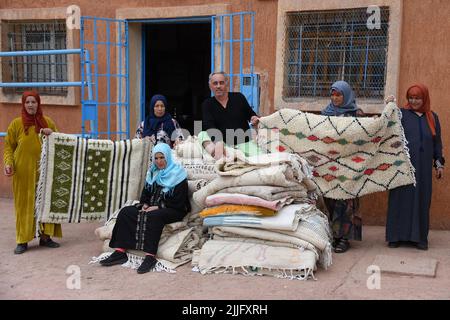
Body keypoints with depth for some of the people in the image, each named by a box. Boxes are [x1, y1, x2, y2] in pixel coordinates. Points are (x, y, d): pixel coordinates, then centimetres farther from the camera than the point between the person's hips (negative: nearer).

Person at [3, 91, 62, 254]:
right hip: (23, 172, -2)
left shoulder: (47, 122, 9)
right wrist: (8, 163, -13)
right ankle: (22, 241, 6)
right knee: (24, 204, 0)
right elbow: (8, 146, 3)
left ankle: (45, 236, 13)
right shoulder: (16, 124, 1)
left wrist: (52, 134, -4)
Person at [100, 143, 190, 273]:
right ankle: (120, 252, -21)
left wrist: (158, 207, -17)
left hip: (174, 210, -7)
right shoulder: (153, 172, 14)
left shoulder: (177, 173, -6)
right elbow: (146, 192, 19)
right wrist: (145, 204, -3)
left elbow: (178, 201, -13)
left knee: (153, 216, -38)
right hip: (152, 207, 7)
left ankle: (150, 257, -40)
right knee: (125, 212, -12)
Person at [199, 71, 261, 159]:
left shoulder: (238, 97, 8)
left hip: (243, 142, 1)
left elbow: (251, 114, 19)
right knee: (202, 134, -27)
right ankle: (213, 151, -55)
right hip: (223, 143, 0)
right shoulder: (207, 104, 4)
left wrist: (254, 119, -9)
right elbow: (208, 126, -13)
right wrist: (219, 143, -34)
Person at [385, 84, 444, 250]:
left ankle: (419, 236, 12)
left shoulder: (432, 117, 11)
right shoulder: (401, 113, 3)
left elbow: (437, 142, 14)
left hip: (423, 167, 3)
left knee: (422, 199, 5)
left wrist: (439, 163, 11)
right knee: (401, 198, 0)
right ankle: (396, 235, 6)